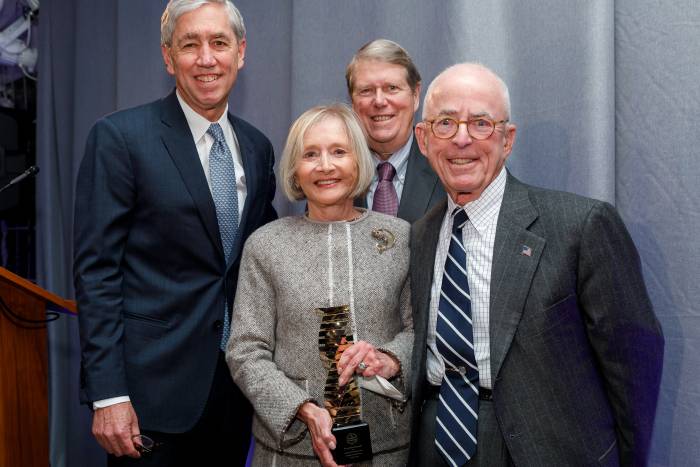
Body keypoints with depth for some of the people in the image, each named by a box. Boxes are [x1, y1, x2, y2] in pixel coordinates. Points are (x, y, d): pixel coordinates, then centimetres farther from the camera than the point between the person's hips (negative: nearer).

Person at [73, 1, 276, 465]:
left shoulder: (257, 147, 7)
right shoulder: (120, 137, -9)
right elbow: (96, 271, -12)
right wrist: (107, 394, -15)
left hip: (237, 377, 5)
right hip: (154, 382, -5)